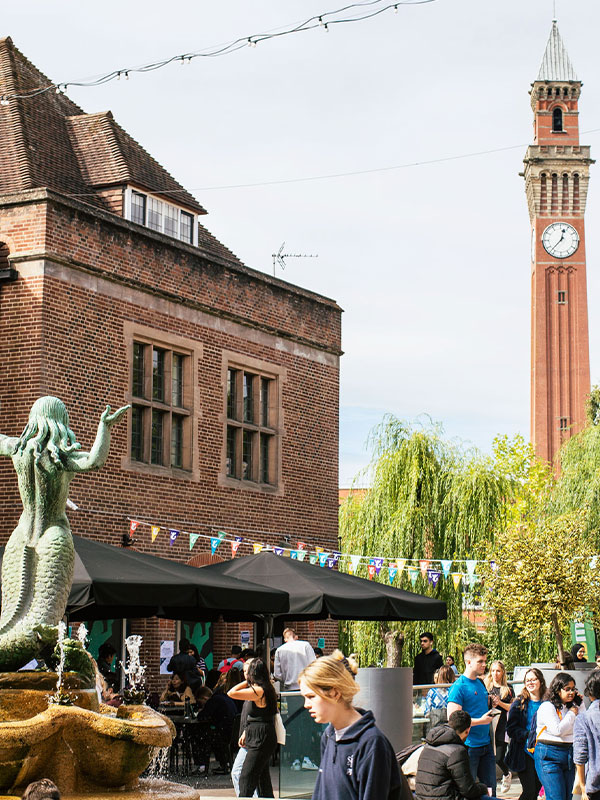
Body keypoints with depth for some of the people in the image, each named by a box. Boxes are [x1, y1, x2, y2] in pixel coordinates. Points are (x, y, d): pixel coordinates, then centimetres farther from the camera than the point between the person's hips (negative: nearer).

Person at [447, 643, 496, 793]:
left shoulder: (480, 684, 13)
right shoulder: (458, 687, -13)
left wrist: (490, 708, 5)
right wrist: (481, 721, -17)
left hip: (486, 744, 8)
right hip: (469, 746, -8)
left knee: (490, 789, 11)